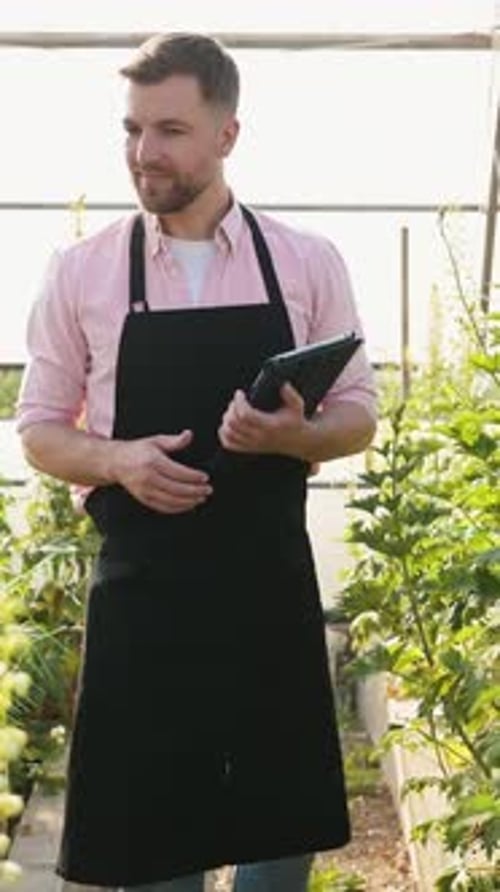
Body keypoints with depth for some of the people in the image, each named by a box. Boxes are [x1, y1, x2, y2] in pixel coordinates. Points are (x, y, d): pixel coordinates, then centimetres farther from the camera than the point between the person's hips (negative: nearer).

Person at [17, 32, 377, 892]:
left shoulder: (308, 262, 1)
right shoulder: (79, 271, 0)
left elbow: (357, 413, 5)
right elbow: (40, 426, 5)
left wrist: (291, 435, -17)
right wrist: (120, 461, -16)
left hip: (270, 582, 1)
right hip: (141, 589, -1)